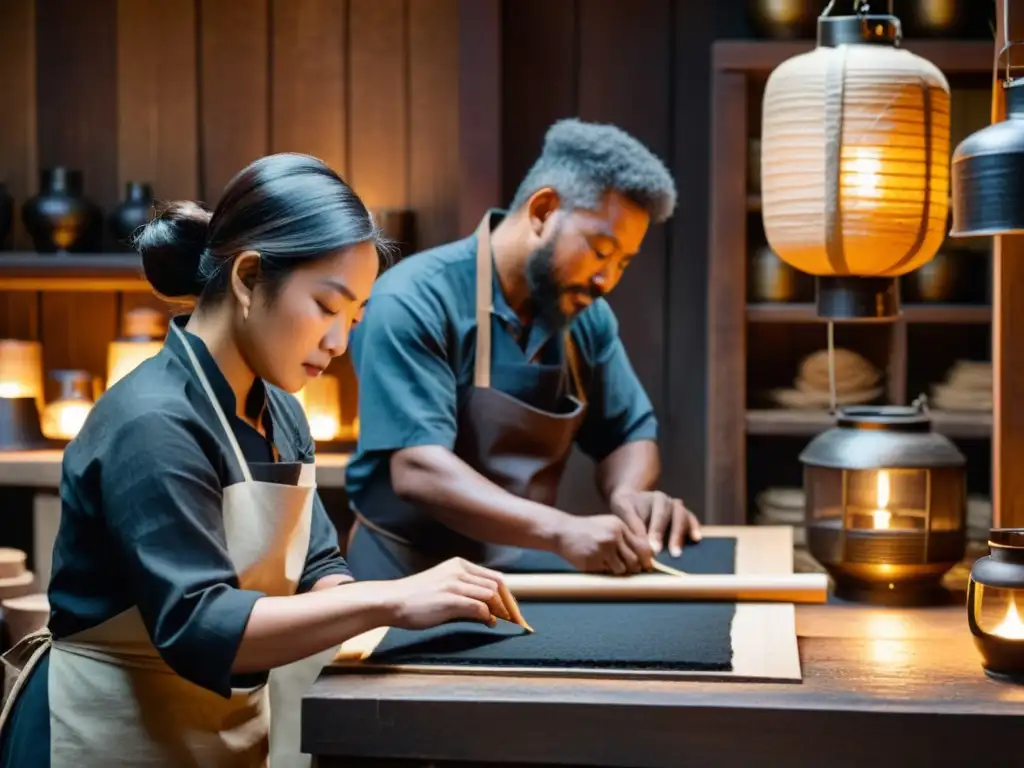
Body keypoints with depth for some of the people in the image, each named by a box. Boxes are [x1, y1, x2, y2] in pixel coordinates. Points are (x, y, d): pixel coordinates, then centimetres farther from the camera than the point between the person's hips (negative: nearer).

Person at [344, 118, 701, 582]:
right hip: (409, 577, -5)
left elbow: (627, 432, 12)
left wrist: (629, 494, -11)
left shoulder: (587, 315, 3)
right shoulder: (413, 302, -17)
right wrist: (561, 531, -37)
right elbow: (417, 471, -26)